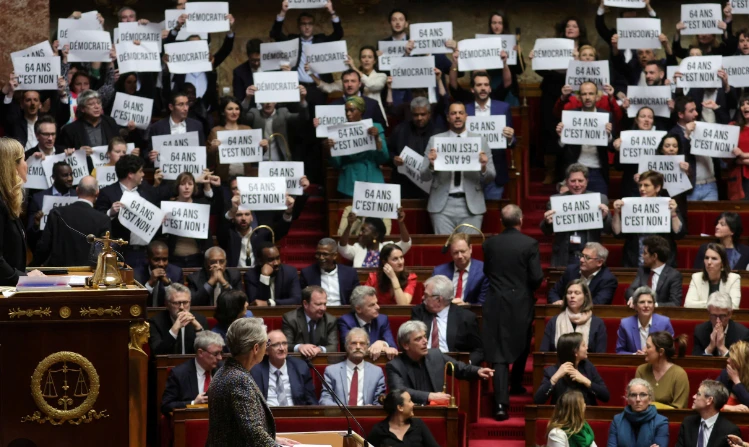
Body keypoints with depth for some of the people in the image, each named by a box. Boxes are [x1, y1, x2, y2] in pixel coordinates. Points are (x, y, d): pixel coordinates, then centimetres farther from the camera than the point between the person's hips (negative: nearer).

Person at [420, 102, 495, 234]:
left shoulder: (480, 140, 8)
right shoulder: (435, 140, 7)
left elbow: (490, 178, 8)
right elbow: (424, 176, 6)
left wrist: (483, 168, -14)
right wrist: (431, 165, -15)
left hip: (471, 205, 0)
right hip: (443, 204, 0)